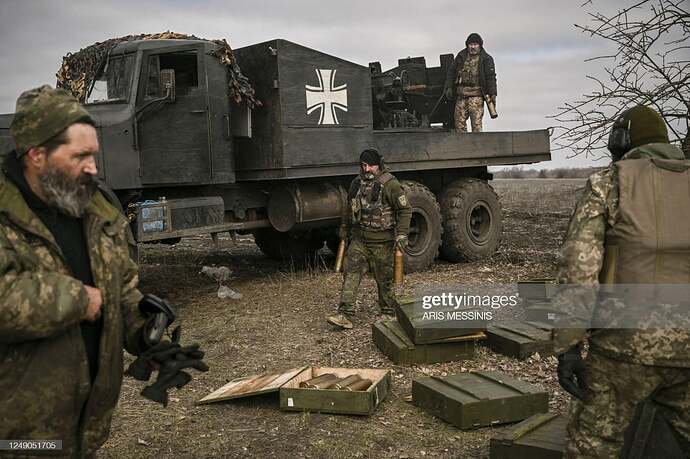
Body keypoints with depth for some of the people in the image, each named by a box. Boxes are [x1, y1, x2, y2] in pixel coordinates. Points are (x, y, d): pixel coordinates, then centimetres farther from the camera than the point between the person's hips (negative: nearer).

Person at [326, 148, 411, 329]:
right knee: (351, 272, -3)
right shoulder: (357, 183, 8)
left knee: (384, 278, 6)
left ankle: (388, 313, 24)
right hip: (359, 238, 5)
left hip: (381, 241, -5)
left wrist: (402, 234, -16)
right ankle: (344, 315, -4)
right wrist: (344, 229, 27)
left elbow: (405, 209, -10)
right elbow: (349, 207, 22)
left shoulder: (389, 184, -11)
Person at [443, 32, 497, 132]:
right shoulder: (461, 56, 14)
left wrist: (492, 94, -10)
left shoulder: (486, 59, 3)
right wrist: (449, 88, 9)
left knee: (476, 122, -10)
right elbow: (451, 72, 17)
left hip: (476, 95, -4)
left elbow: (491, 77, -1)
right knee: (459, 121, 5)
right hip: (461, 95, 4)